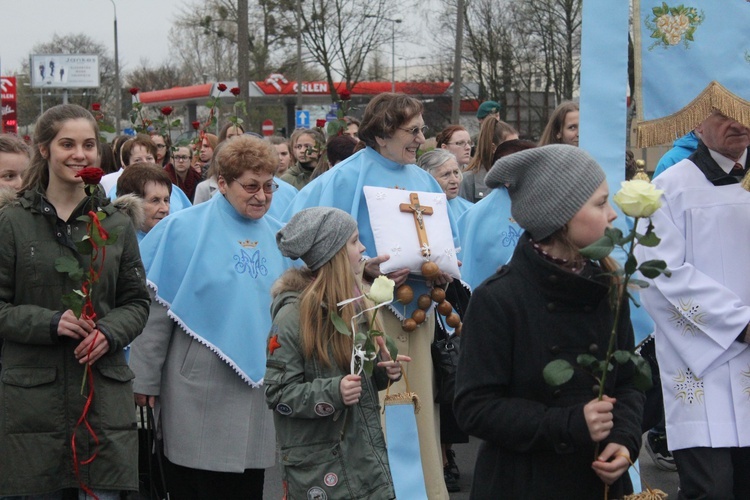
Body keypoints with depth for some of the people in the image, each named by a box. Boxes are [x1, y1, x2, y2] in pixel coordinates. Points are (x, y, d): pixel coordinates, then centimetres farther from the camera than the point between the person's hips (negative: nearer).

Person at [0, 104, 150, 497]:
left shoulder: (117, 224, 9)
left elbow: (137, 302, 12)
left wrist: (109, 333, -8)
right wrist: (50, 322, -16)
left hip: (105, 390, 2)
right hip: (32, 394, -2)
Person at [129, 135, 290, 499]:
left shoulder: (277, 237, 7)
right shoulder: (185, 230, -7)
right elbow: (156, 310, -8)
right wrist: (145, 381, -9)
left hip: (256, 386, 4)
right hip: (199, 392, -4)